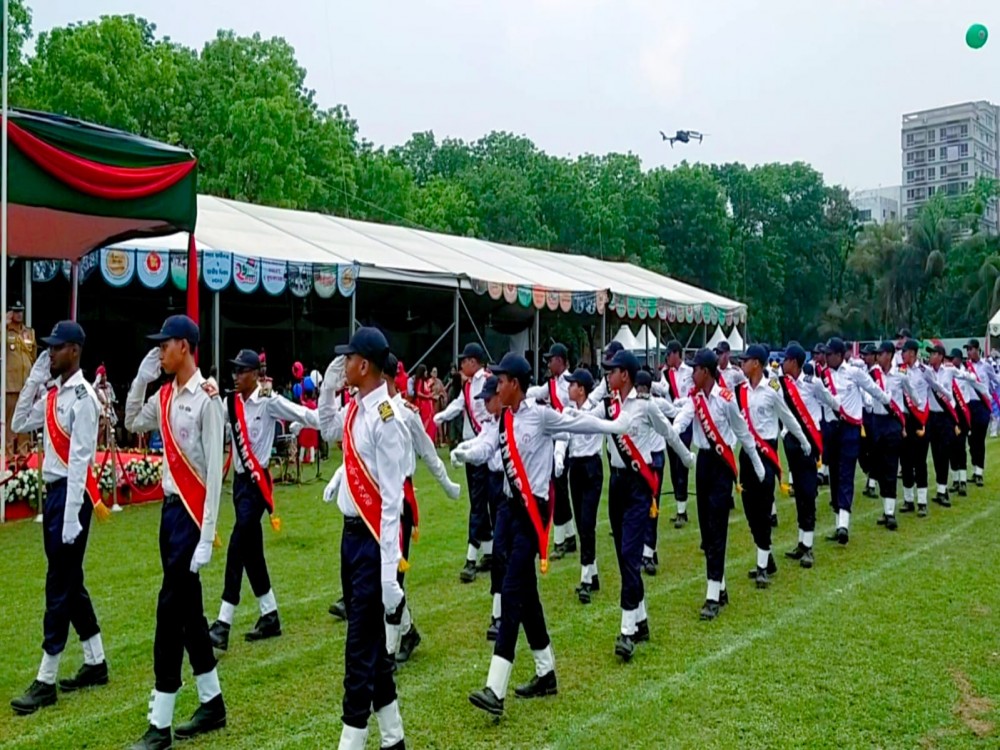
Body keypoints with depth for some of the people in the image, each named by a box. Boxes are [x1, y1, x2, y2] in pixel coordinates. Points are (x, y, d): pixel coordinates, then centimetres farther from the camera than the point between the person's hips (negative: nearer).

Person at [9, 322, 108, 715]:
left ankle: (45, 682, 4)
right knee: (70, 583, 14)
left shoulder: (82, 396, -15)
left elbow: (80, 460, -19)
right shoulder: (52, 392, 12)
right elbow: (19, 425, 17)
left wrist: (71, 517, -21)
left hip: (71, 494, -9)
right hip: (52, 491, 9)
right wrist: (33, 380, 8)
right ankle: (95, 663, 25)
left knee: (59, 586, -3)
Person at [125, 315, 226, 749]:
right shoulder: (165, 396, 9)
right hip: (170, 507, 9)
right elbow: (132, 424, 26)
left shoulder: (207, 396, -15)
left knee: (170, 612, -5)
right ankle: (212, 703, 27)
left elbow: (214, 469, -18)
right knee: (187, 609, 14)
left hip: (192, 511, -9)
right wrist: (140, 379, 11)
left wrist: (207, 536, -19)